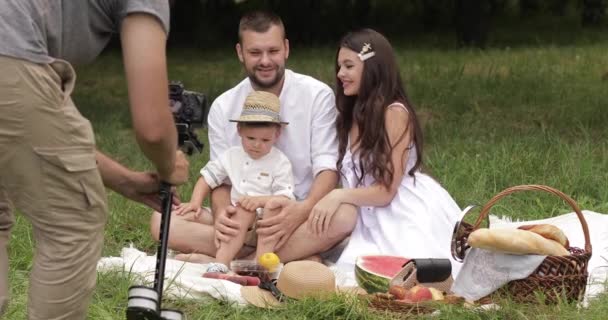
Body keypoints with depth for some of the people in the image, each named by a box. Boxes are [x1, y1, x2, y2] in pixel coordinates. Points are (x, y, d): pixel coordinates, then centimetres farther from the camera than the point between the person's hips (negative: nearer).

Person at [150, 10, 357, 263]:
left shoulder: (317, 95, -4)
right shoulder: (223, 107, 3)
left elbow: (327, 167, -10)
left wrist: (303, 210, -33)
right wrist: (221, 213, -24)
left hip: (300, 218, -2)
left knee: (344, 215, -36)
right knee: (163, 219, -21)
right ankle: (293, 257, -28)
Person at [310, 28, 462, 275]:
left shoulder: (395, 113, -9)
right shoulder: (352, 116, 15)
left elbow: (385, 191, -13)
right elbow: (352, 181, 8)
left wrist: (339, 196, -26)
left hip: (407, 217, -6)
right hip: (371, 218, 6)